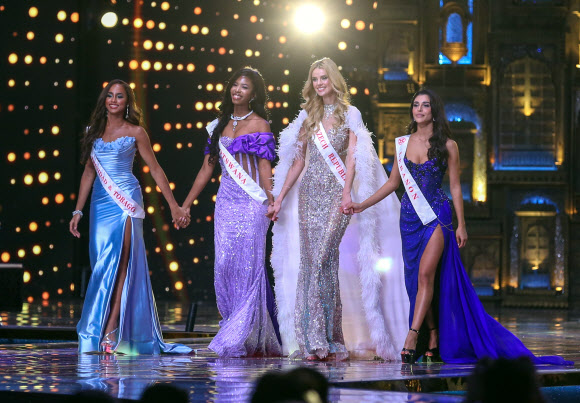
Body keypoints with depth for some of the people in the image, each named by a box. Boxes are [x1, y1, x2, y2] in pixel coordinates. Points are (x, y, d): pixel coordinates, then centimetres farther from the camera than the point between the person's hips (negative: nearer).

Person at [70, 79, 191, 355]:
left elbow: (155, 169, 4)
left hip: (125, 201, -5)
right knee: (102, 262, 1)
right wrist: (77, 210, 13)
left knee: (117, 262, -13)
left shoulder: (135, 132, 2)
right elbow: (89, 172, 17)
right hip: (100, 202, 5)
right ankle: (110, 331, 5)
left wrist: (174, 206, 1)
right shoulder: (95, 131, 14)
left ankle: (110, 331, -17)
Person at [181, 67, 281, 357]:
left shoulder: (259, 124, 1)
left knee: (247, 264, -8)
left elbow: (265, 167, -6)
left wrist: (271, 201, -19)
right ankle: (236, 331, 6)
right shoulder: (220, 125, 16)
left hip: (250, 202, -6)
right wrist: (185, 205, 17)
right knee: (225, 266, 0)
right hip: (225, 201, 6)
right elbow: (207, 168, 18)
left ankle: (245, 339, -7)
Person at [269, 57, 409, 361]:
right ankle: (317, 340, -1)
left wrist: (347, 191, -18)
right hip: (310, 192, 4)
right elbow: (298, 162, 16)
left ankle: (324, 339, -14)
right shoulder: (308, 116, 15)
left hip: (336, 193, -4)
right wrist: (279, 199, 12)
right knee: (310, 259, -4)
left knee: (324, 258, -16)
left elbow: (352, 157, -4)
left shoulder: (349, 114, 5)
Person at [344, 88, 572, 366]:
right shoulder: (402, 143, 8)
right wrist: (363, 205, 11)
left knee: (425, 273, -17)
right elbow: (393, 182, 15)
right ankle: (434, 342, 8)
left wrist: (461, 225, 0)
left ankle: (411, 338, -23)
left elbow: (455, 187, 2)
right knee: (418, 278, 3)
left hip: (437, 216, -4)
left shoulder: (447, 146, 0)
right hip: (410, 217, 4)